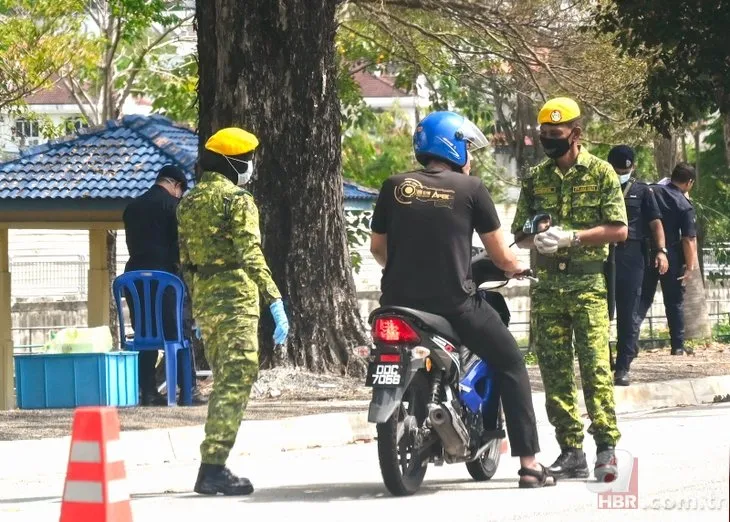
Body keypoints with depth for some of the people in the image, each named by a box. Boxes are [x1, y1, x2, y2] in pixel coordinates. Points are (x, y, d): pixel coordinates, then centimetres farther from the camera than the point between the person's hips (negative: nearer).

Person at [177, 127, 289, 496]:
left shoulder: (189, 202, 15)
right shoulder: (237, 199, -10)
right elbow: (251, 256, -19)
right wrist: (275, 301, -22)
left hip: (203, 300, 8)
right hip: (235, 299, -8)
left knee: (224, 383, 17)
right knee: (236, 383, -9)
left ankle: (213, 467, 16)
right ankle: (213, 467, -16)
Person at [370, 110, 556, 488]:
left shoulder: (394, 187, 6)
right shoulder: (470, 188, -2)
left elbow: (377, 247, 14)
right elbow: (499, 253, 1)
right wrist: (516, 267, 23)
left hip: (400, 299, 3)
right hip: (453, 301, -3)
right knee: (510, 364, 12)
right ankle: (529, 464, 6)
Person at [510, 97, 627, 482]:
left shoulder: (600, 173, 2)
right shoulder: (535, 178, 12)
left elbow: (619, 230, -4)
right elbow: (520, 234, 15)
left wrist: (572, 237, -15)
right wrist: (538, 240, -8)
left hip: (588, 284, -4)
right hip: (546, 286, 4)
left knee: (595, 365, -12)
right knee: (553, 370, 1)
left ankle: (606, 446, -12)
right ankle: (571, 450, 5)